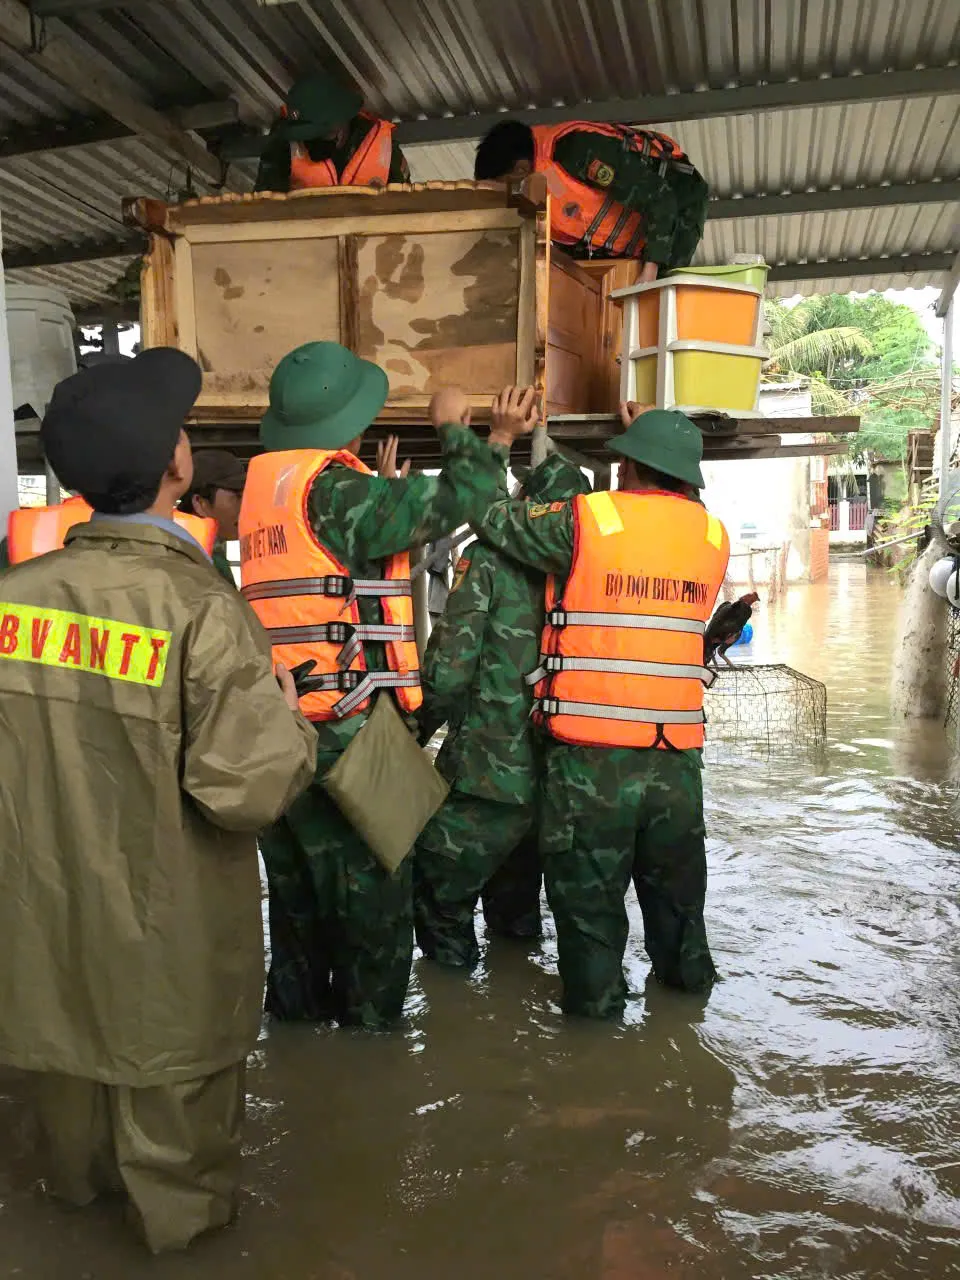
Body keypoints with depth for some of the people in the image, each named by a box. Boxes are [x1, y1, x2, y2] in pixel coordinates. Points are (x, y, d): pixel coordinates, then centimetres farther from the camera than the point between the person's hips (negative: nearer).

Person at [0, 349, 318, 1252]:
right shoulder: (202, 610, -26)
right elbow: (249, 789, -30)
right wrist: (287, 718, -10)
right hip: (163, 917, -5)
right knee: (170, 1065, 20)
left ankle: (80, 1177, 55)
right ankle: (178, 1210, 44)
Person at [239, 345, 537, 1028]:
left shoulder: (267, 486, 12)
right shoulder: (337, 489, -14)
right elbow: (460, 499, -14)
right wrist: (455, 429, 6)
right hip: (344, 735, -9)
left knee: (298, 895, 21)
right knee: (371, 897, 6)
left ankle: (297, 1009, 35)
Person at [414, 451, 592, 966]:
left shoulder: (488, 558, -9)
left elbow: (451, 664, -16)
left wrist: (417, 729, -1)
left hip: (490, 769, -6)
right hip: (558, 768, 7)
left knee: (438, 885, 12)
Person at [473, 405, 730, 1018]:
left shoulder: (585, 518, -9)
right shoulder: (715, 535, 5)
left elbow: (491, 516, -1)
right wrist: (657, 448, 25)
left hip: (592, 749, -4)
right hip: (678, 750, 5)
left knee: (588, 885, 12)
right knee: (674, 875, 24)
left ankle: (596, 997, 24)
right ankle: (686, 972, 42)